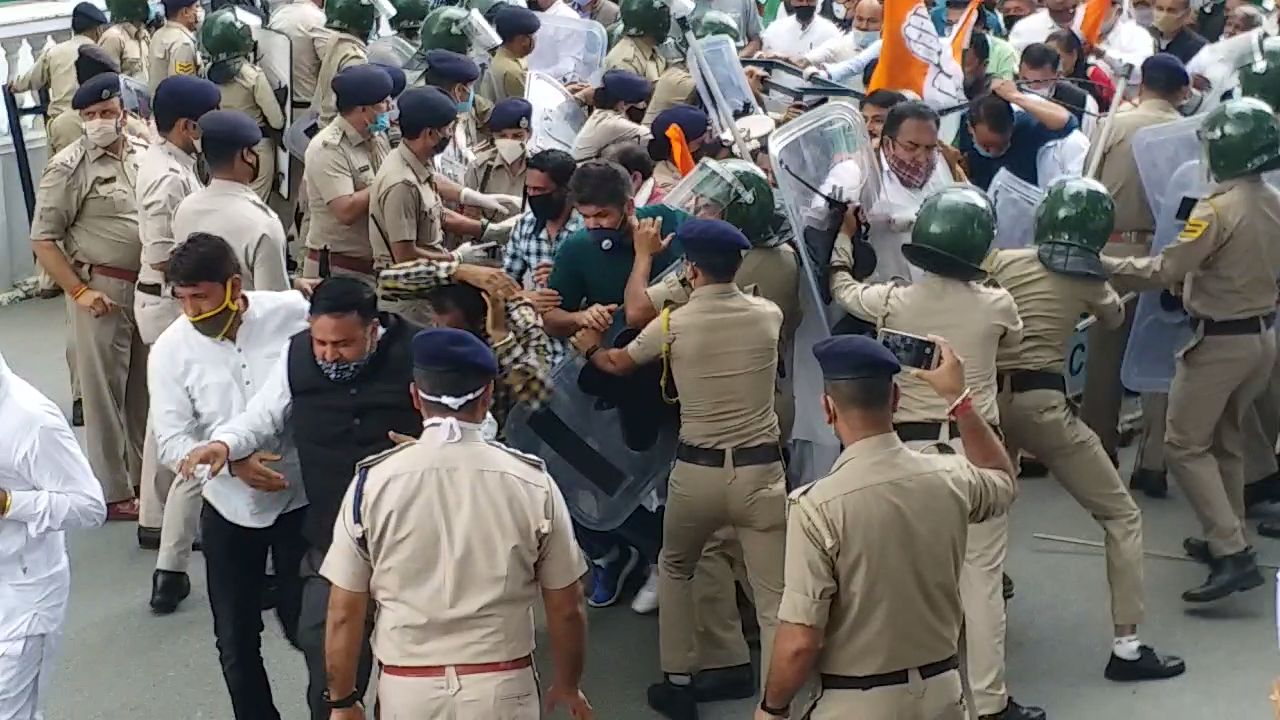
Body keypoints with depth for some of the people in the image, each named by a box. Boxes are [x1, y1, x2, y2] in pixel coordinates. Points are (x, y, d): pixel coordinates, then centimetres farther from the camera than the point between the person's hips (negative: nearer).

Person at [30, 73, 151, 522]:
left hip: (150, 285, 6)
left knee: (146, 384, 15)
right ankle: (113, 492, 13)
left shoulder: (143, 154, 6)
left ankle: (146, 475, 30)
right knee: (104, 391, 3)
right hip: (103, 288, -5)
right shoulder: (69, 168, -10)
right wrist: (79, 292, -15)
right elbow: (42, 240, -10)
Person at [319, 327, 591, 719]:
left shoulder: (373, 481, -8)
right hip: (502, 689, 0)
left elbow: (344, 614, -3)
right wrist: (568, 686, 16)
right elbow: (566, 609, 0)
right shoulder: (532, 482, -7)